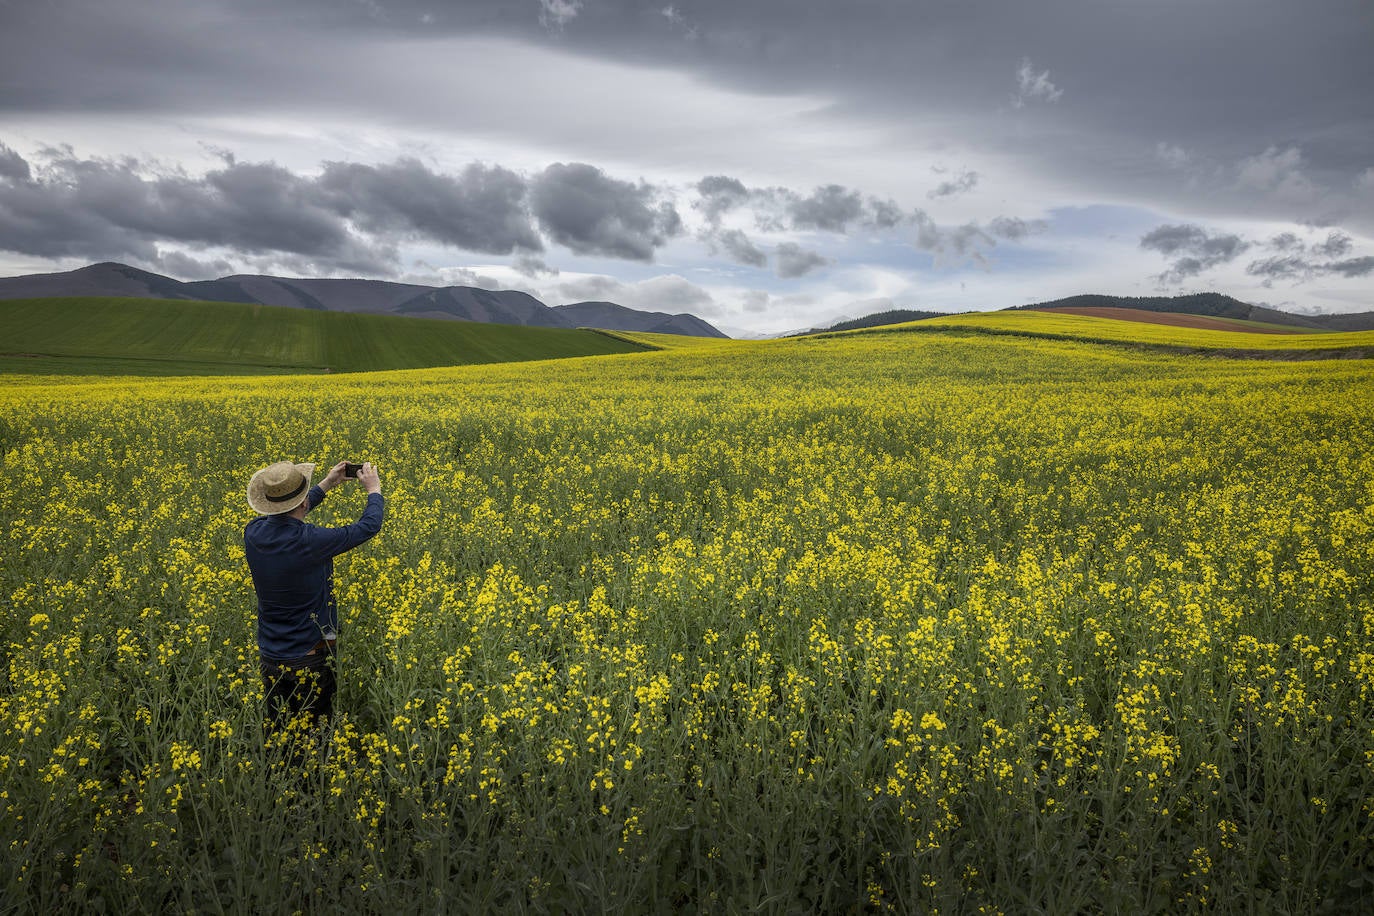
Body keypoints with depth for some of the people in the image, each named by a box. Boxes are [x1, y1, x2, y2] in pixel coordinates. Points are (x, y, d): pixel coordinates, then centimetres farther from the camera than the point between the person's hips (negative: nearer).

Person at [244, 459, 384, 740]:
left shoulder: (253, 533, -9)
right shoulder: (310, 542, -28)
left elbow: (284, 515, 16)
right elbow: (369, 527, -14)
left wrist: (327, 485, 21)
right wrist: (374, 490, 4)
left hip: (270, 657, 6)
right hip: (311, 659, -6)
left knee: (276, 731, 17)